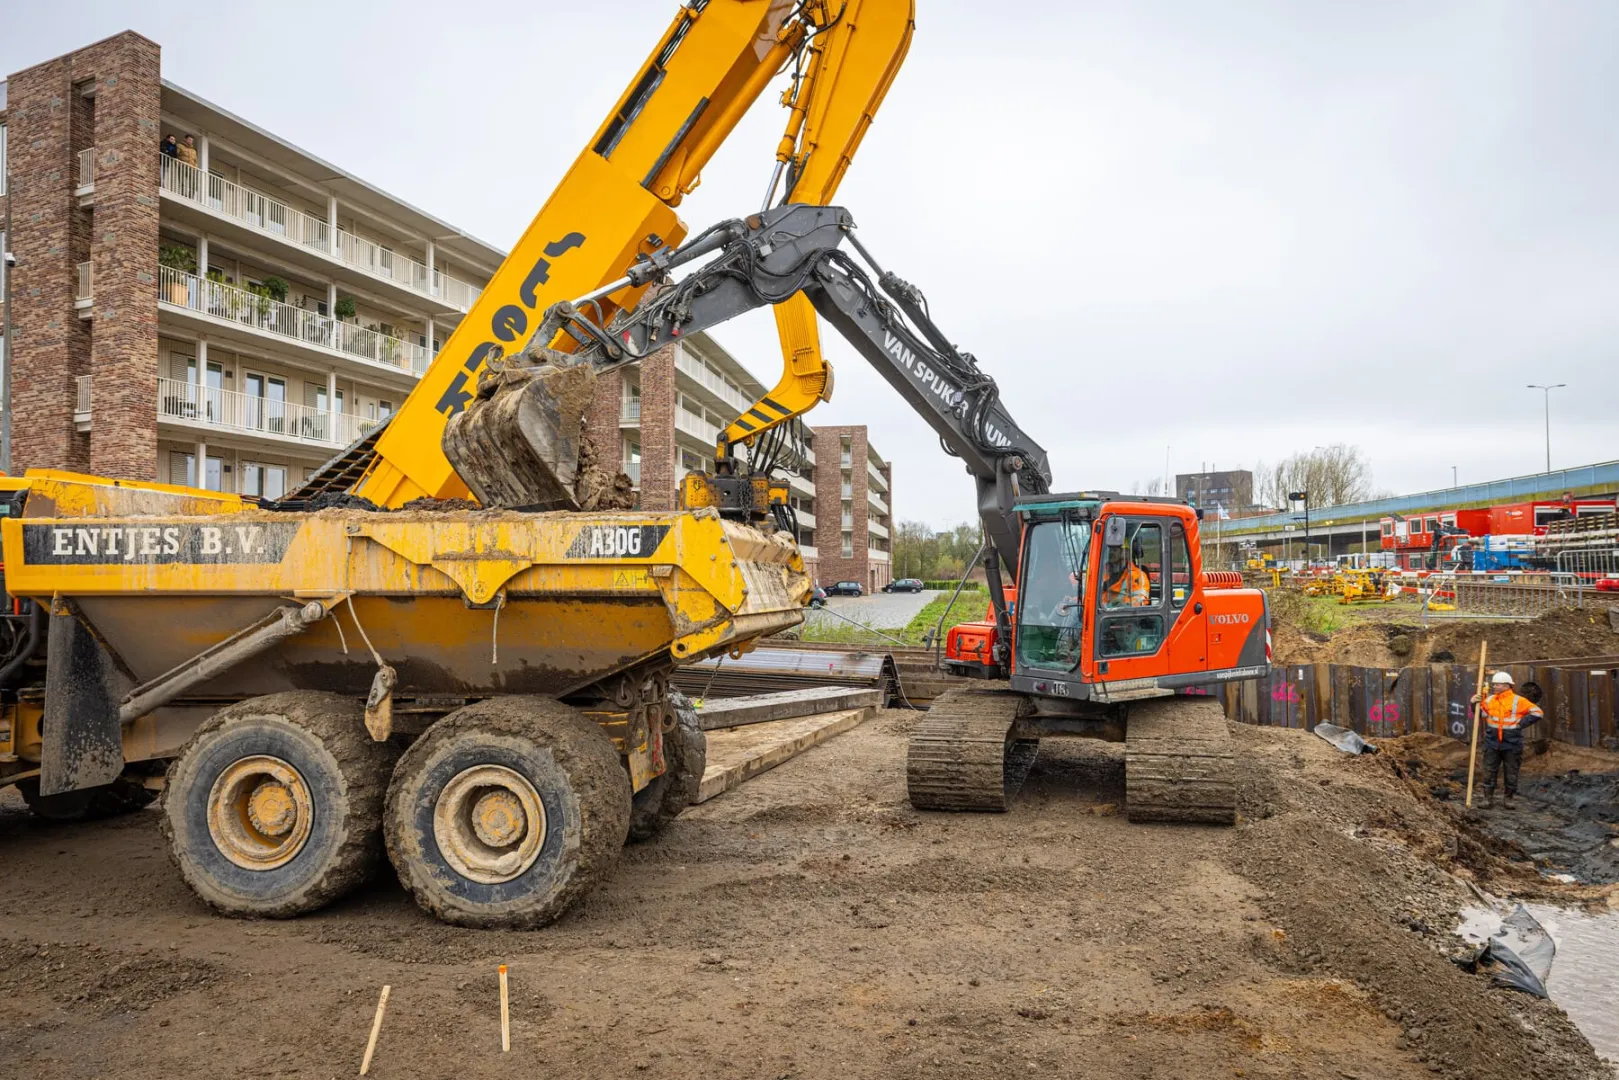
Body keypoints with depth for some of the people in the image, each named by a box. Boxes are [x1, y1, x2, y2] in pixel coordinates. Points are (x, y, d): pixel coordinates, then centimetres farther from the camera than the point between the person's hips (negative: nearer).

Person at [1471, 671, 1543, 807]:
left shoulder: (1518, 701, -5)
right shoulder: (1489, 700, 6)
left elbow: (1537, 713, -5)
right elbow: (1480, 715, 17)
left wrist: (1521, 724, -10)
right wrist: (1475, 704, -1)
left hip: (1512, 745, -3)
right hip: (1492, 744, 3)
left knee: (1511, 773, 8)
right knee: (1489, 772, 2)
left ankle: (1509, 799, 20)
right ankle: (1488, 798, 8)